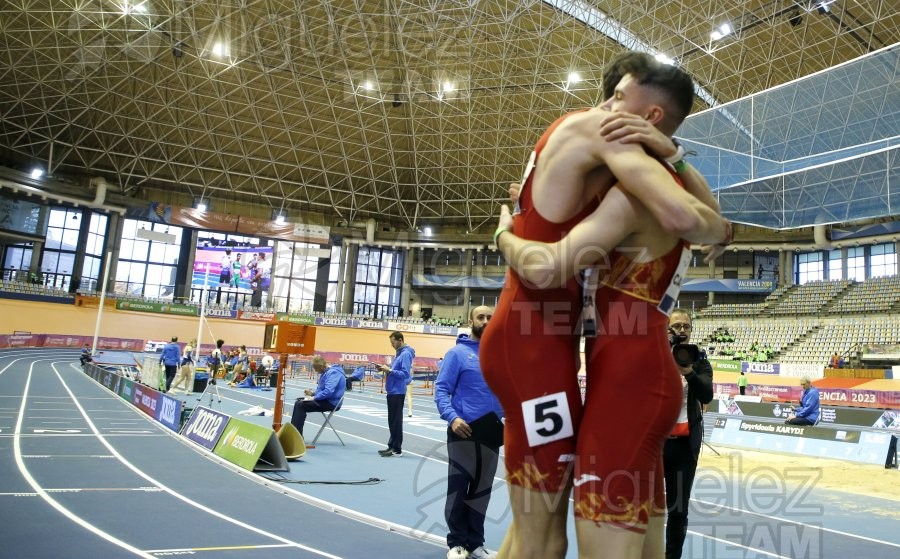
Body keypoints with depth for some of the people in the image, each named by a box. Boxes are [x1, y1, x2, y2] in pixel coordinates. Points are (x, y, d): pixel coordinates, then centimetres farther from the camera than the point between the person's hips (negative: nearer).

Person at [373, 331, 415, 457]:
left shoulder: (406, 354, -15)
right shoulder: (399, 353, 14)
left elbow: (405, 374, -21)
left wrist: (389, 370, -19)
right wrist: (385, 368, 5)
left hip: (398, 392, -10)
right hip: (392, 391, 10)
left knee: (396, 421, -4)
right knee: (392, 420, 14)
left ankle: (397, 449, 2)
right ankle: (392, 446, 22)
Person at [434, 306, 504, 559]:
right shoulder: (457, 352, -5)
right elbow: (441, 389, -9)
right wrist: (452, 417, -24)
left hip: (491, 432, 4)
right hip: (463, 430, -4)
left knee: (482, 490, 12)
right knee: (458, 488, 3)